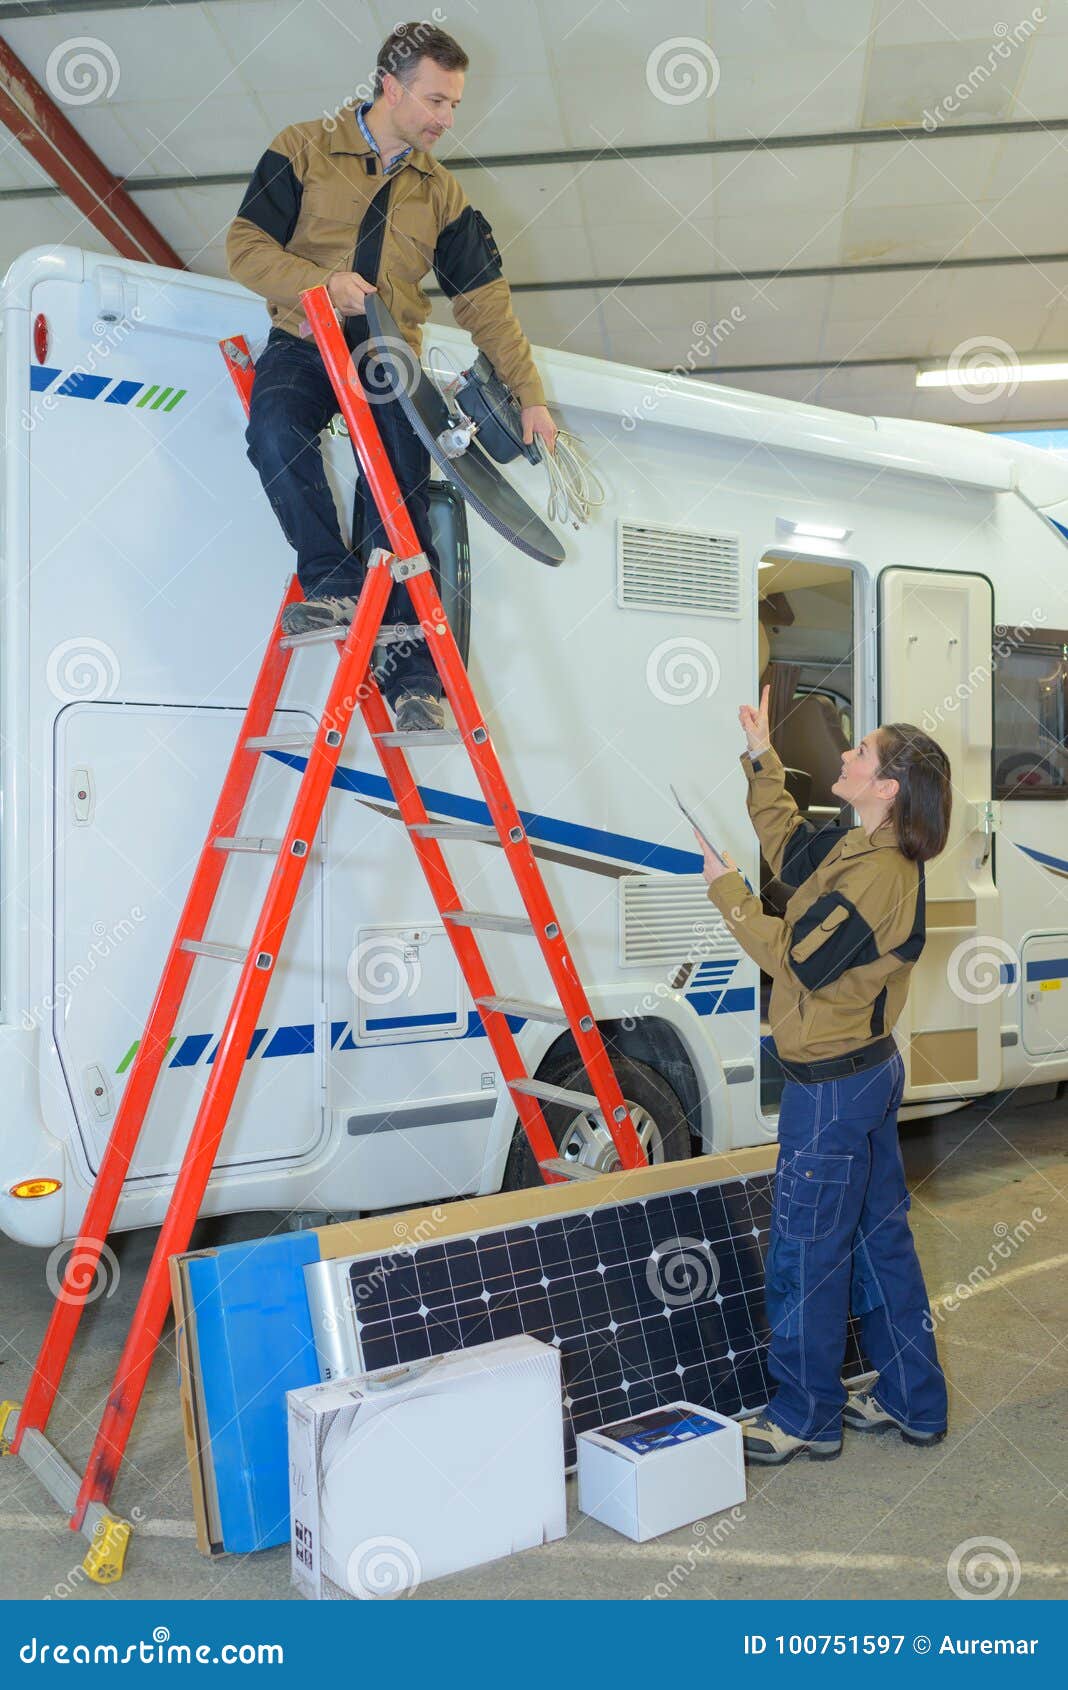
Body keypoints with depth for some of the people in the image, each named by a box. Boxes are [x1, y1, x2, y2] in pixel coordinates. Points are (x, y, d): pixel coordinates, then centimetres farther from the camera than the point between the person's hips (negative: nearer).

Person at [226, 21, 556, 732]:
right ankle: (334, 584, -28)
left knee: (400, 505, -17)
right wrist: (321, 282, -18)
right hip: (303, 345, -1)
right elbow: (246, 244, 0)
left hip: (388, 358, 2)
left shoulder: (441, 193, 16)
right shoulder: (304, 151, 7)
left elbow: (484, 299, 14)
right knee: (276, 431, -35)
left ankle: (414, 677, -18)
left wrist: (530, 396, 9)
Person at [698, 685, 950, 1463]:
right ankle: (911, 1400, 32)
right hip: (871, 1070, 10)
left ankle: (805, 1418, 19)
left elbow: (797, 960, -22)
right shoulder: (857, 848, 6)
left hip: (834, 1085, -10)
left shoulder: (877, 874, -24)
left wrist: (728, 890, -15)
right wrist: (762, 754, 20)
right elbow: (788, 844, 23)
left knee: (807, 1253, 4)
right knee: (880, 1237, 19)